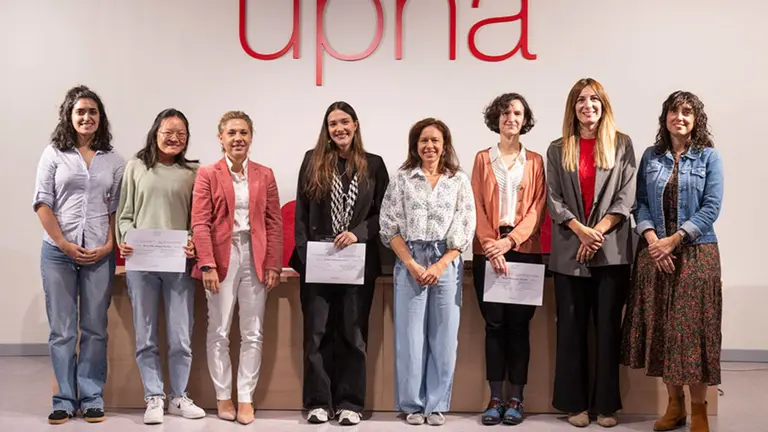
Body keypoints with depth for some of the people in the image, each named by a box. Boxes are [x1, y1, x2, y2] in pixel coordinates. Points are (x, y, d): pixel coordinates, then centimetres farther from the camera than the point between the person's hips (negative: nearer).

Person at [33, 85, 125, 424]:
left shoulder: (114, 160, 8)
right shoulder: (53, 154, 4)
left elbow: (118, 209, 6)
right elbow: (42, 203, 0)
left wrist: (109, 245, -6)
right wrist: (64, 244, -8)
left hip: (99, 254, 1)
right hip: (58, 252, -1)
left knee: (94, 329, 5)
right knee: (61, 329, 3)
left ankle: (92, 399, 13)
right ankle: (64, 399, 12)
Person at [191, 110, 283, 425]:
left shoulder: (265, 175, 8)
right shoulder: (208, 175, 1)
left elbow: (274, 223, 5)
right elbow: (200, 223, -5)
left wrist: (273, 264, -2)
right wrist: (207, 264, -13)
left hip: (255, 258, 2)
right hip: (221, 257, -2)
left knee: (253, 333, 4)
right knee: (219, 331, 4)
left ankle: (246, 398, 13)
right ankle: (223, 396, 16)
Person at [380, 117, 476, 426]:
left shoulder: (460, 180, 6)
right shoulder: (402, 179, 4)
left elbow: (466, 229, 1)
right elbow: (390, 226, 0)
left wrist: (440, 265, -9)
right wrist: (412, 264, -9)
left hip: (447, 264, 1)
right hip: (409, 263, -1)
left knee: (443, 335, 3)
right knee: (410, 334, 0)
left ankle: (437, 404, 12)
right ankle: (412, 404, 10)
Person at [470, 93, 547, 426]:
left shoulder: (534, 161, 10)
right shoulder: (483, 159, 11)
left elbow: (537, 207, 1)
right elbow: (477, 207, 3)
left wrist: (511, 240, -13)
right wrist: (492, 245, -11)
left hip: (524, 250, 0)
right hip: (488, 251, 0)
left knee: (519, 324, 0)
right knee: (494, 323, 0)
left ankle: (516, 399, 6)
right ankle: (495, 398, 5)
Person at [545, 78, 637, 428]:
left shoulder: (622, 145, 7)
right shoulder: (558, 149, 9)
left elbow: (626, 196, 0)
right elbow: (553, 198, 2)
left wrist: (599, 232, -11)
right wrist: (581, 230, -12)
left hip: (612, 250, -1)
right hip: (569, 250, 1)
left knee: (608, 326, 3)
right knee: (571, 327, 4)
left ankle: (607, 404, 10)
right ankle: (575, 403, 11)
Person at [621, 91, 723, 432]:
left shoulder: (709, 157, 1)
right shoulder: (651, 156, 9)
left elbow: (711, 207, -7)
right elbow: (641, 203, 5)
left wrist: (674, 239, -15)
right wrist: (651, 238, -12)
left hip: (696, 253, -3)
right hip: (654, 252, 3)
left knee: (693, 327, -2)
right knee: (660, 326, 4)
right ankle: (674, 403, 17)